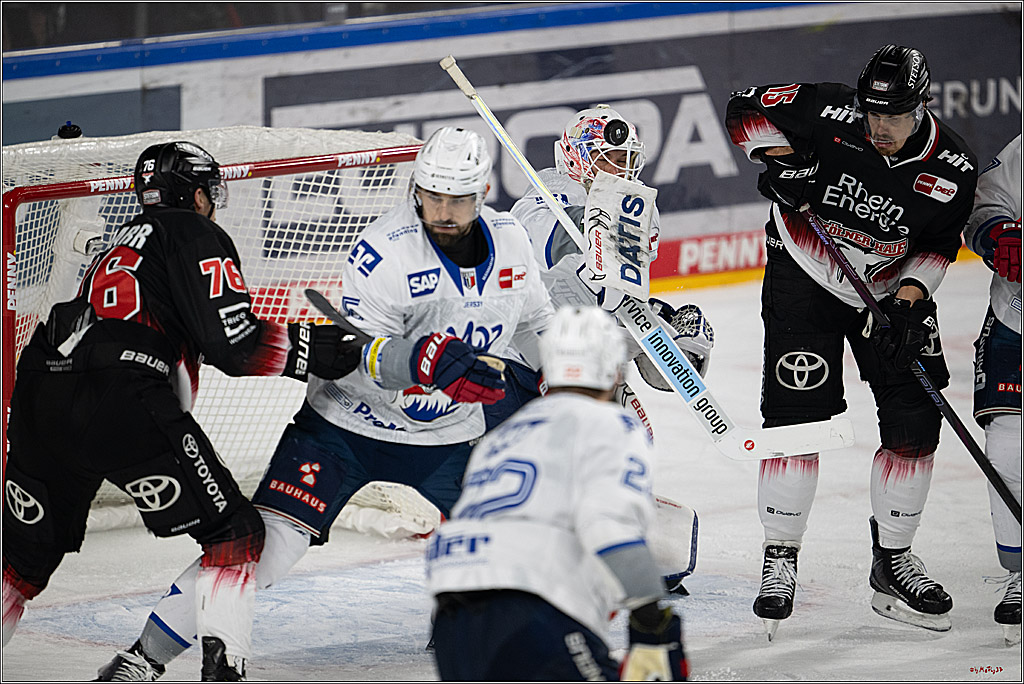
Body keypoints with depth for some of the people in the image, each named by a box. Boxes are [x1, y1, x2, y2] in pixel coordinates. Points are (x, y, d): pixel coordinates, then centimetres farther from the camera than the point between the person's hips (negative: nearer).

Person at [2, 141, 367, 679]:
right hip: (120, 401, -8)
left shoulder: (125, 240, 32)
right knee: (234, 531, 3)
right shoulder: (196, 235, 6)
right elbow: (232, 343, -5)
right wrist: (310, 350, 4)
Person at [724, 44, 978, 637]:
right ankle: (780, 559, 2)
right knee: (797, 417, -10)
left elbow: (937, 246, -4)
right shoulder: (830, 115, -23)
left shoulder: (953, 170, -17)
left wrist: (910, 300, -19)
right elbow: (748, 108, -11)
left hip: (893, 290, 3)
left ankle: (893, 561, 14)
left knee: (916, 425, -2)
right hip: (804, 278, -3)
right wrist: (780, 158, -27)